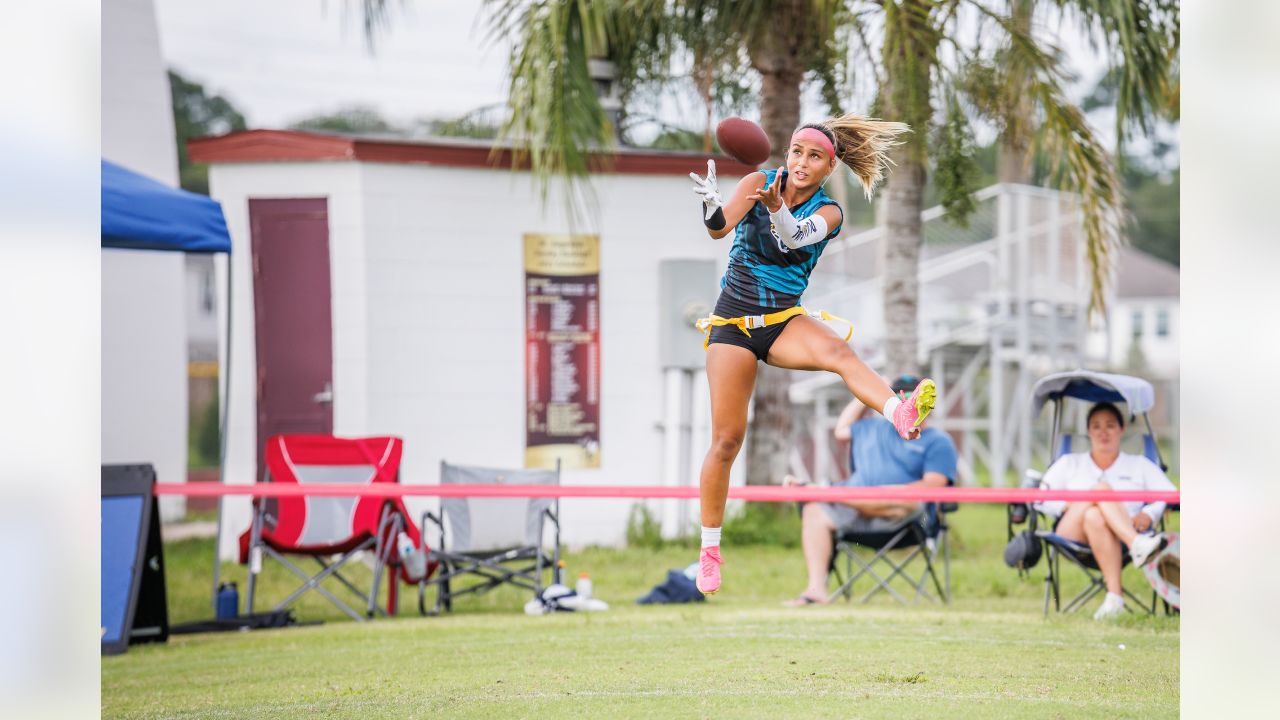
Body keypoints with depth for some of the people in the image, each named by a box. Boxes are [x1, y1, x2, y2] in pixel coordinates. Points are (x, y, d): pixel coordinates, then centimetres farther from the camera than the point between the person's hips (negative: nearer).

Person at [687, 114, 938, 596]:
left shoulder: (828, 213, -2)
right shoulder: (759, 182, -2)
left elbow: (796, 236, -25)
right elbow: (720, 227, -19)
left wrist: (777, 210, -48)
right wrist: (712, 208, -43)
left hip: (785, 321, 0)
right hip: (734, 321, 0)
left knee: (837, 350, -33)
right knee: (727, 439, -3)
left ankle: (902, 417, -61)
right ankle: (710, 548, 14)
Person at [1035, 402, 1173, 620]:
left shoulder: (1139, 465, 28)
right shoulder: (1070, 463, 30)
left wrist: (1148, 514, -10)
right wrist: (1071, 506, -6)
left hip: (1121, 542, 0)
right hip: (1073, 535, 0)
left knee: (1095, 517, -37)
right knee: (1101, 489, -30)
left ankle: (1114, 597, -51)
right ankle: (1138, 545, -53)